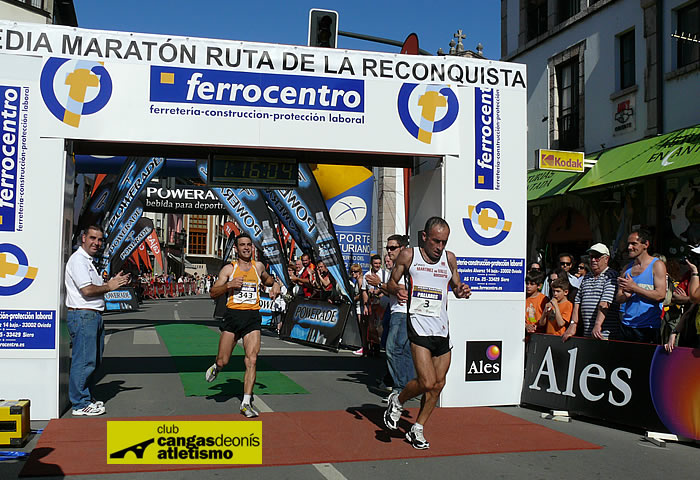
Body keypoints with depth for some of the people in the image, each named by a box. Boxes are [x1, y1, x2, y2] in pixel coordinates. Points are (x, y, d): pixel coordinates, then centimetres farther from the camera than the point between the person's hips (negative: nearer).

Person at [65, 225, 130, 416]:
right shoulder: (78, 260, -11)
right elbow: (87, 290, -21)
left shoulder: (88, 261, 21)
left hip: (94, 316, 11)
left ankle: (87, 398, 25)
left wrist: (114, 281, 10)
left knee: (94, 361, 15)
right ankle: (80, 404, -1)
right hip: (83, 316, -11)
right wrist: (109, 287, -8)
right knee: (84, 361, -7)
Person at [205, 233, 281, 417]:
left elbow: (268, 279, 34)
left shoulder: (258, 267, 13)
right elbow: (213, 293, 1)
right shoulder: (229, 268, 4)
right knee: (223, 361, 1)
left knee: (251, 360, -10)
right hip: (233, 314, -1)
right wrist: (229, 285, -16)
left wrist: (275, 284, 12)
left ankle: (246, 403, -5)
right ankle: (216, 367, 39)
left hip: (252, 317, 1)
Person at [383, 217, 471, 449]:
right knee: (427, 383, -16)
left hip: (442, 328, 5)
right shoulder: (408, 255, -1)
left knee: (438, 384, 7)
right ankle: (397, 400, 15)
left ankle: (417, 430, 23)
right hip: (419, 324, -5)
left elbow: (456, 287, 22)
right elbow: (391, 282, 9)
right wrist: (397, 290, -14)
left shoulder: (449, 258, 10)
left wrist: (462, 291, -1)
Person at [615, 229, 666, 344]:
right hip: (626, 325, 5)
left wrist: (634, 288, -15)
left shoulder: (657, 265, -2)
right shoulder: (627, 268, 14)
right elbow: (619, 298, 13)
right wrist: (626, 296, -10)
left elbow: (660, 295, -13)